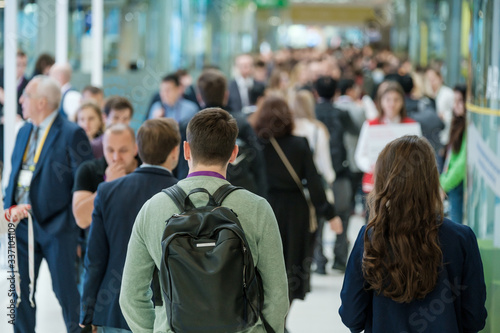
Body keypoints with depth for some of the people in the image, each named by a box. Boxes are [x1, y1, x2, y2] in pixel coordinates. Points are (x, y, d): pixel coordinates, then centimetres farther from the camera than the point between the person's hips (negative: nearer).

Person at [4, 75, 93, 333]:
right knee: (20, 291, 10)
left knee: (66, 291, 1)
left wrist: (79, 230, -13)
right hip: (22, 224, 7)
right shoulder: (24, 132, 13)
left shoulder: (72, 134, -9)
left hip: (57, 226, -6)